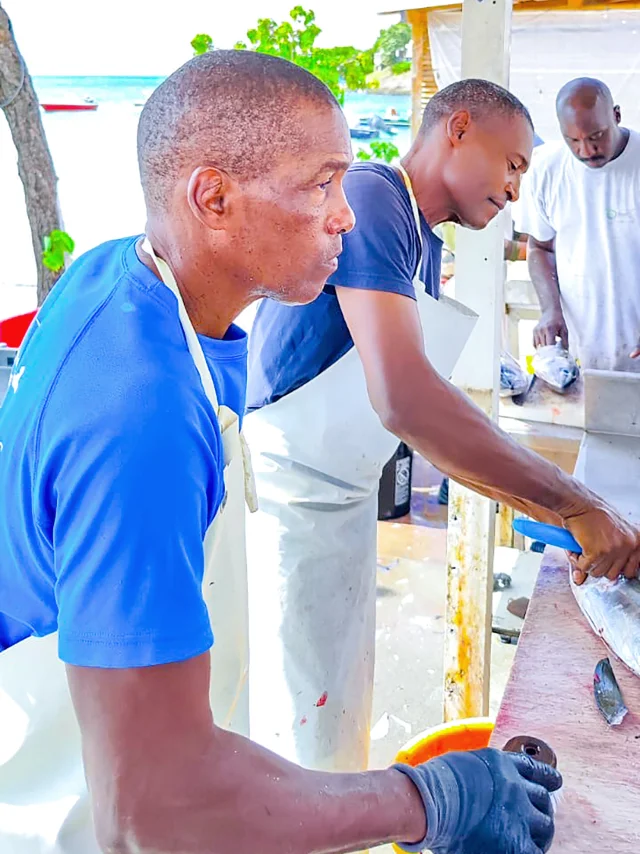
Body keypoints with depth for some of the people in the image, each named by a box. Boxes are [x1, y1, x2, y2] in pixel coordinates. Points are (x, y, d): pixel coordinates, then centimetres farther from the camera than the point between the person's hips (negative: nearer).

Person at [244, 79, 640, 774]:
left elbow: (436, 426, 14)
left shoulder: (425, 247, 13)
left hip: (349, 504, 9)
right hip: (287, 500, -9)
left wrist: (556, 517, 6)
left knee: (344, 723, 21)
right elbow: (403, 400, -33)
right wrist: (576, 506, -26)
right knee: (301, 740, 5)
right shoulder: (368, 197, -18)